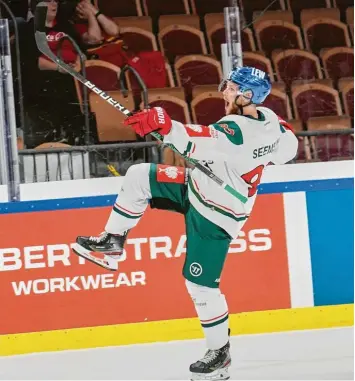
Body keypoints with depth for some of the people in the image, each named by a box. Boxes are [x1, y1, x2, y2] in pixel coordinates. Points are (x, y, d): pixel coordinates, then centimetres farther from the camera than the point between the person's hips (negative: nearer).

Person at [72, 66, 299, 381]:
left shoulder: (237, 132, -34)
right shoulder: (267, 118, -8)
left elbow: (199, 143, -48)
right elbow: (288, 145, 9)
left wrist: (163, 125, -53)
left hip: (214, 214, -9)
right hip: (200, 187, 9)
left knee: (201, 284, 1)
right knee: (139, 177, 3)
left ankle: (220, 350, 18)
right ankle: (113, 242, 15)